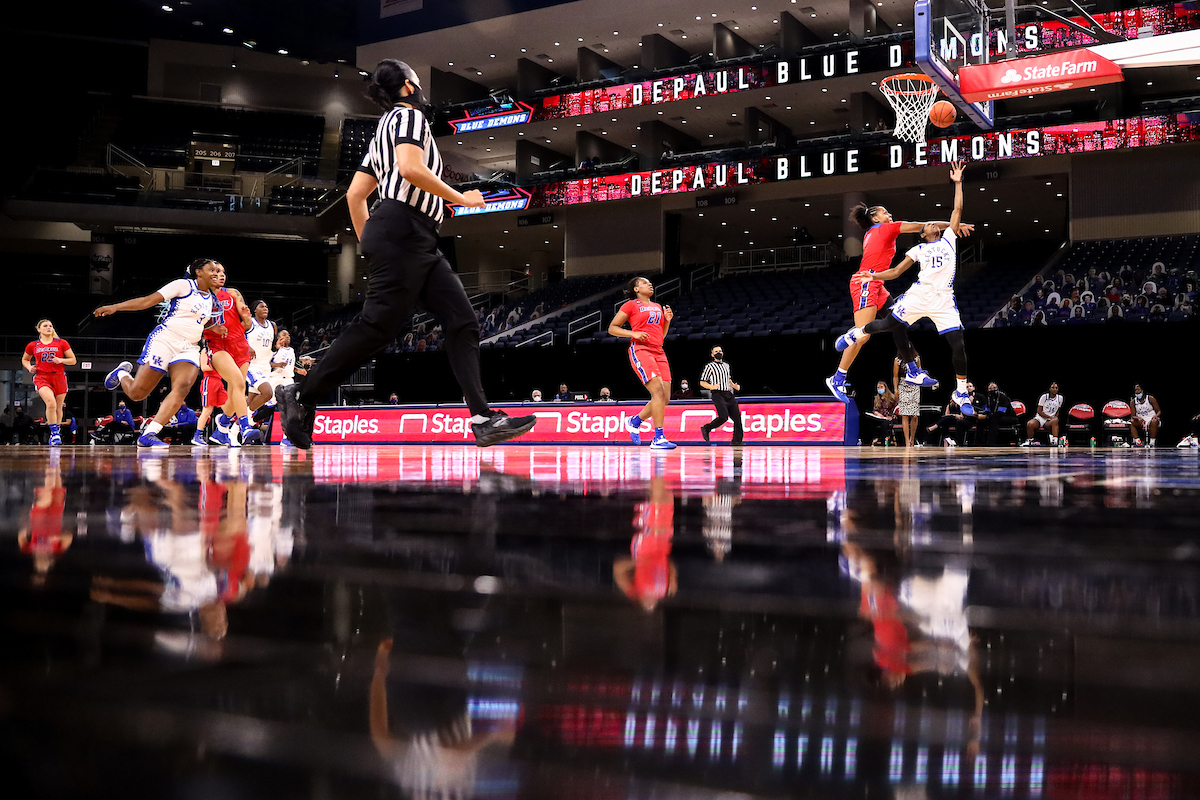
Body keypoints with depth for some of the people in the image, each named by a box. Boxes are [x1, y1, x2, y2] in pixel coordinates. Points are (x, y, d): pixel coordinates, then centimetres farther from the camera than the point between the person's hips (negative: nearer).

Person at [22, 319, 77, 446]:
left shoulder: (62, 343, 5)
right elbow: (24, 359, 25)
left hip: (59, 377, 2)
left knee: (58, 408, 7)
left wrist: (61, 360, -11)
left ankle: (56, 433, 25)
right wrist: (29, 367, 4)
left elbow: (73, 360, 7)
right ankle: (54, 433, -19)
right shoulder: (32, 345, 8)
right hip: (41, 377, -1)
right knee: (51, 403, -25)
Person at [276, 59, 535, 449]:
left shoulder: (385, 130, 29)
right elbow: (410, 168, -18)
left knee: (462, 322, -2)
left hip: (420, 243, 10)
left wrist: (370, 246, 27)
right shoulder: (409, 115, 1)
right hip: (403, 230, -10)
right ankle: (302, 395, -5)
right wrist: (462, 198, -9)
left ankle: (483, 420, -10)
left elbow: (355, 194, 24)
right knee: (377, 326, -13)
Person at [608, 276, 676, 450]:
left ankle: (634, 421, 23)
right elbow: (612, 328, 2)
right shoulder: (631, 305, 4)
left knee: (665, 398, 0)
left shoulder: (658, 307, 24)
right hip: (640, 349, -7)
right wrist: (634, 333, -11)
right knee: (658, 391, -21)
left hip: (658, 351, 7)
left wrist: (667, 320, 11)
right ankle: (658, 438, -20)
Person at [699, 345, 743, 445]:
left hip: (729, 394, 6)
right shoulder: (710, 366, 2)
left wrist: (735, 386, 12)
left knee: (737, 416, -5)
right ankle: (706, 429, 1)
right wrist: (712, 387, -16)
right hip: (718, 394, -6)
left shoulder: (726, 365, 21)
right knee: (723, 417, -21)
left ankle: (737, 440, -1)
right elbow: (702, 382, 2)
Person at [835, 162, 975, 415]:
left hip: (944, 300, 0)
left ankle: (961, 394, 4)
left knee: (958, 344, -8)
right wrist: (871, 276, 5)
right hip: (920, 294, 0)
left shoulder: (949, 238, 18)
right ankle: (856, 333, 28)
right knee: (891, 324, -2)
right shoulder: (918, 249, 16)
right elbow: (895, 272, 15)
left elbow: (957, 210, 13)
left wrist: (957, 183, 11)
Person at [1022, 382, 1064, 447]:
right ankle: (1029, 441, -8)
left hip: (1049, 422, 1)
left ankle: (1054, 441, -43)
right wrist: (1050, 417, -14)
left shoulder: (1060, 398, 7)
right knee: (1029, 424, -34)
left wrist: (1055, 417, -4)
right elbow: (1039, 411, -3)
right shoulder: (1044, 397, -1)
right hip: (1040, 418, -1)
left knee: (1055, 420, -36)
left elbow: (1058, 411, 17)